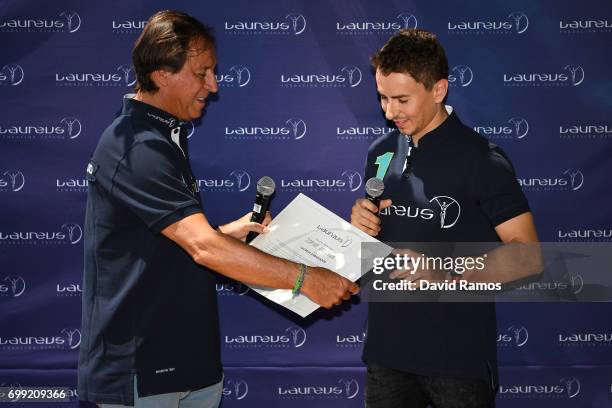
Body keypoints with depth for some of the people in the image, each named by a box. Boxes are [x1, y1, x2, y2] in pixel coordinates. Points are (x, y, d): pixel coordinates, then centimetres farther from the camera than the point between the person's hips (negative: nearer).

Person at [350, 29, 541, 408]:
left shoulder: (481, 159, -11)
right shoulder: (381, 152, 7)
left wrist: (447, 274, -25)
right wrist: (361, 225, -4)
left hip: (458, 358, -5)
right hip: (387, 348, 5)